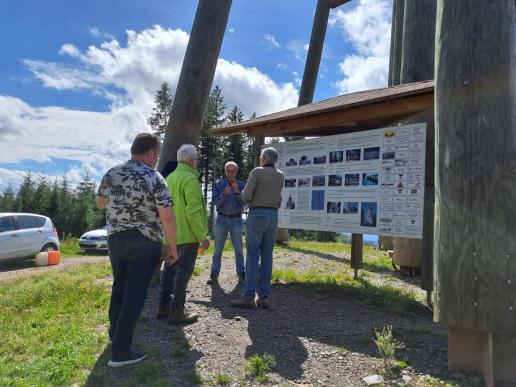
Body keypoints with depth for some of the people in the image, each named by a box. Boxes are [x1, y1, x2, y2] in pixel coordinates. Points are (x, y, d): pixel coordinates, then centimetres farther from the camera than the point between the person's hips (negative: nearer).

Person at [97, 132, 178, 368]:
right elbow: (167, 217, -17)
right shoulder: (154, 179, -15)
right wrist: (173, 246, -8)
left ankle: (115, 333, 39)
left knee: (119, 286, 22)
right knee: (135, 293, 0)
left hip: (115, 238, 6)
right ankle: (120, 351, 4)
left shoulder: (111, 174, 2)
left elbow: (100, 204, 18)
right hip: (145, 243, -6)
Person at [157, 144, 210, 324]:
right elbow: (194, 211, -22)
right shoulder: (190, 179, -16)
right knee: (183, 272, -2)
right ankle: (177, 312, 3)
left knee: (169, 269, 16)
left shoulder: (170, 178, 13)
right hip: (187, 235, -9)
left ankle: (163, 307, 25)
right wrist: (203, 236, -19)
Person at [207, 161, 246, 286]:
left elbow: (244, 203, -6)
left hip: (236, 220, 0)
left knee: (238, 249, 2)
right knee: (218, 249, 2)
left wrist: (237, 191, -20)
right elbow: (215, 202, -7)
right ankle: (214, 275, 6)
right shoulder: (218, 185, 2)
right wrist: (224, 194, -23)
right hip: (222, 219, 0)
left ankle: (241, 275, 6)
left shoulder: (241, 185, 2)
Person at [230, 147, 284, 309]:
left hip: (257, 214, -5)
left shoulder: (257, 172, -6)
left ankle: (248, 297, -4)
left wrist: (243, 193, 12)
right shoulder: (281, 176, 10)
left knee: (253, 256, -4)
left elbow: (246, 197, -8)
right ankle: (264, 297, 7)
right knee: (267, 256, 6)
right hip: (273, 215, 5)